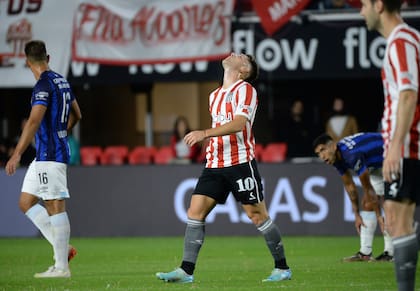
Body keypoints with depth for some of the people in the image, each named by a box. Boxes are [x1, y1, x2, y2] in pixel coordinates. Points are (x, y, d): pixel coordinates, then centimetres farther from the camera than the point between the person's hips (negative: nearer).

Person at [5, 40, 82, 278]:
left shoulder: (44, 85, -15)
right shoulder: (62, 81, 13)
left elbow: (34, 122, -23)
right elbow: (76, 115, 25)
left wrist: (17, 154, -25)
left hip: (50, 155, -9)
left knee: (55, 206, -7)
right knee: (26, 202, 12)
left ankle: (61, 267, -6)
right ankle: (62, 248, 8)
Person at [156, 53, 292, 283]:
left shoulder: (245, 90, -6)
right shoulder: (214, 96, 19)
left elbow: (239, 123, -21)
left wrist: (205, 133, -28)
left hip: (240, 162, -7)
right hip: (214, 164, 7)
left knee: (257, 215, -3)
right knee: (195, 212, -5)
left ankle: (282, 268, 8)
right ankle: (186, 271, -7)